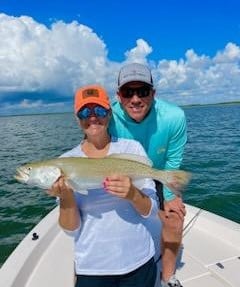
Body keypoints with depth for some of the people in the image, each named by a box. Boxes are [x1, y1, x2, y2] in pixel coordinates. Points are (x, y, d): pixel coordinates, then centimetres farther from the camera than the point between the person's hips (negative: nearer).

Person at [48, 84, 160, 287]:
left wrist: (133, 194, -27)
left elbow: (152, 211, -7)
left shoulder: (132, 148, -9)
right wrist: (66, 197, -25)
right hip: (91, 268, 0)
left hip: (139, 262, 0)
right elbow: (72, 229, -7)